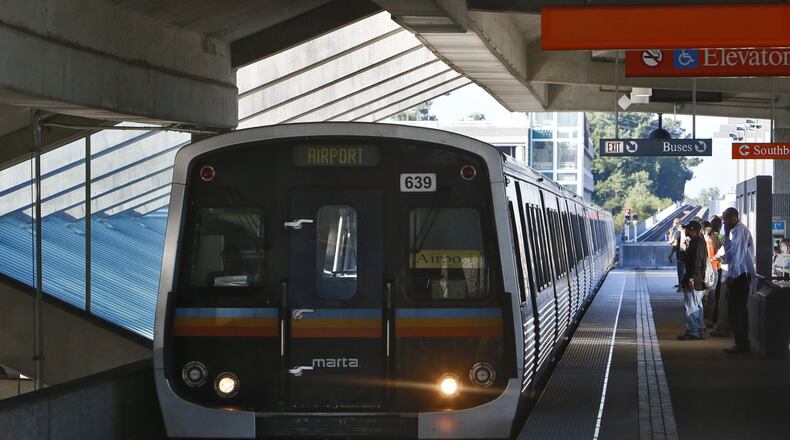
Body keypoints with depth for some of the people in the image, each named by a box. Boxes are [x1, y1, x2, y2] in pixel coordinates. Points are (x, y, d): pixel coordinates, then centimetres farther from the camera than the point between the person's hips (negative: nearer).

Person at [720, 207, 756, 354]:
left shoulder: (740, 231, -13)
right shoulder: (736, 230, 17)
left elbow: (738, 254, -18)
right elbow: (729, 251, 20)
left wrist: (731, 275, -17)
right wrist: (726, 235, 10)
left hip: (740, 275, -10)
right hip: (739, 276, 10)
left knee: (737, 310, -9)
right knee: (738, 309, 12)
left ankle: (742, 344, -8)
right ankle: (742, 343, 16)